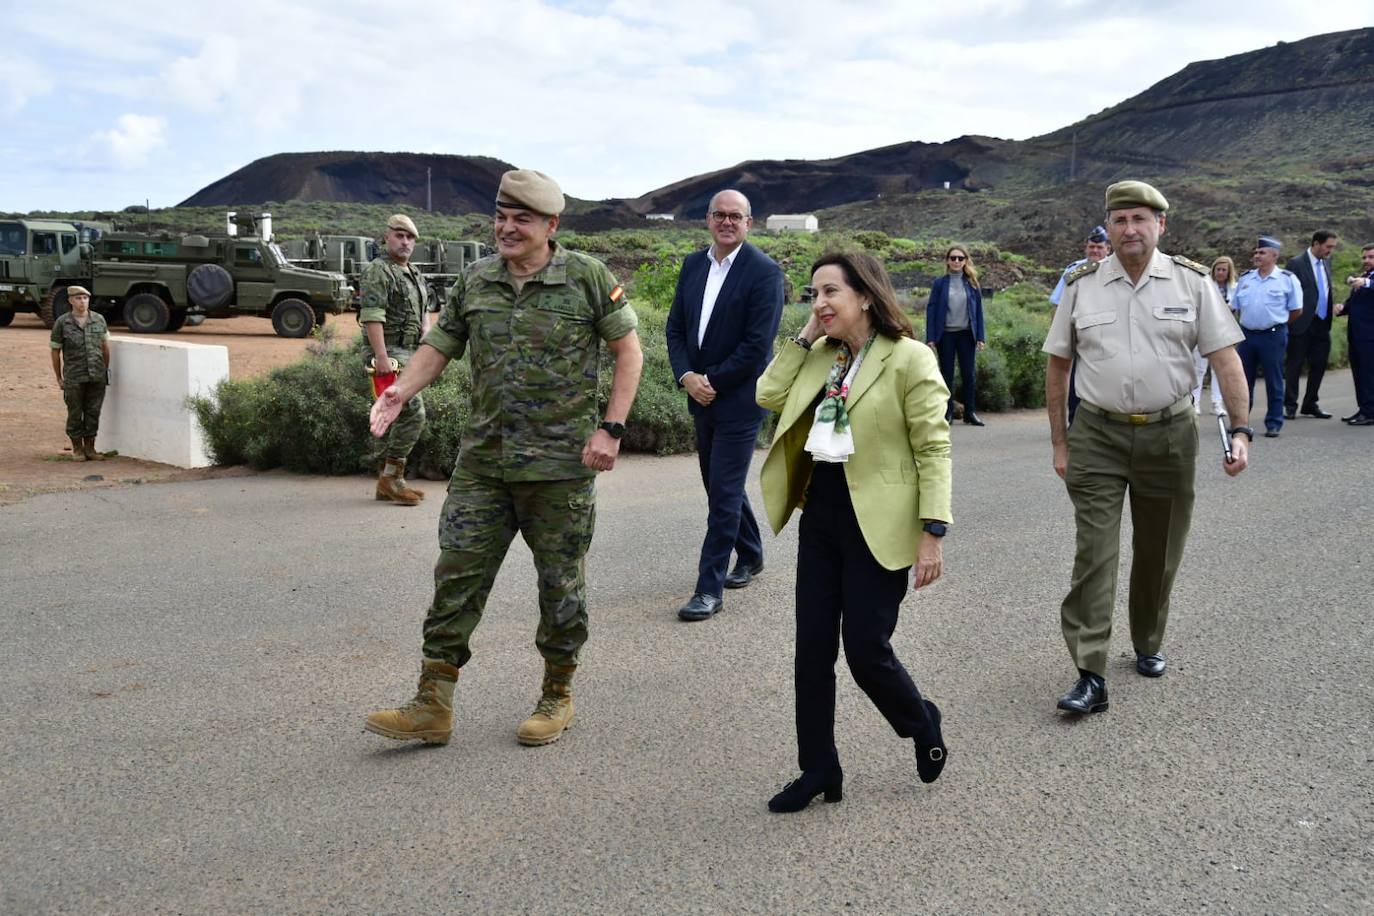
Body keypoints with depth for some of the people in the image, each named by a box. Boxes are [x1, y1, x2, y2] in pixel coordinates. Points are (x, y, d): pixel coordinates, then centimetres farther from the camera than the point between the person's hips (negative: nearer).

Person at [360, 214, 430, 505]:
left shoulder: (415, 274, 19)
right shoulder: (377, 271, -9)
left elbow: (422, 316, 25)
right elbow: (372, 316, -19)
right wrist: (381, 356, -26)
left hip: (409, 353, 9)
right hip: (388, 352, -9)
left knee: (395, 416, 11)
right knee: (413, 413, -15)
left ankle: (388, 482, 17)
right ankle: (391, 477, -8)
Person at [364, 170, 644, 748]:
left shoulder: (588, 278, -3)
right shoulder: (475, 281, 8)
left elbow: (628, 350, -1)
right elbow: (439, 346, 11)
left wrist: (611, 428, -10)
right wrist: (401, 390, -9)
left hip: (561, 466, -3)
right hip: (483, 463, 4)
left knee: (560, 584, 8)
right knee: (457, 576, 2)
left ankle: (557, 696, 27)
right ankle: (432, 706, 12)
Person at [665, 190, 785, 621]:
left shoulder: (764, 272, -12)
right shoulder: (693, 265, 8)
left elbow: (758, 344, -17)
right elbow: (675, 327, 8)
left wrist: (712, 381, -14)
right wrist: (687, 376, -7)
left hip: (739, 399, -7)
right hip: (701, 396, 7)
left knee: (724, 491, -5)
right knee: (720, 484, 18)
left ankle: (710, 588, 1)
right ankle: (750, 556, 38)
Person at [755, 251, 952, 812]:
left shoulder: (908, 358, -10)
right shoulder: (820, 356, 11)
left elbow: (934, 449, -12)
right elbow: (769, 397, 1)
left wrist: (933, 532, -17)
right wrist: (805, 336, 1)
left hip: (878, 523, -6)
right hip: (821, 515, 7)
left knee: (865, 649, -2)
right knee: (812, 648, 8)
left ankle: (921, 723, 30)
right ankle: (818, 770, 22)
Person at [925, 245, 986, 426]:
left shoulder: (971, 284, 5)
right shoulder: (940, 283, 1)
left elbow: (978, 310, 6)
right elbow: (931, 310, -1)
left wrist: (980, 337, -1)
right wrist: (930, 338, -8)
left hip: (966, 334, 1)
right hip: (945, 334, -1)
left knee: (968, 373, 2)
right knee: (947, 374, 4)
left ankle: (969, 412, 10)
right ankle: (947, 412, 10)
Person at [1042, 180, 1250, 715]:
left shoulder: (1192, 282, -1)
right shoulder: (1082, 286, 0)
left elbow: (1225, 359, -3)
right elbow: (1057, 367, 6)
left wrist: (1240, 431, -11)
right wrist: (1059, 443, 4)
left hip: (1169, 435, 1)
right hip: (1098, 436, -1)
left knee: (1159, 552, 14)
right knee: (1094, 555, -7)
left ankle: (1148, 645, 36)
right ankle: (1091, 677, -6)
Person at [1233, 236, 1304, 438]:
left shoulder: (1287, 279, -3)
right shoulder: (1245, 279, 9)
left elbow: (1297, 310, 2)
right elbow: (1236, 308, 17)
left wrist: (1277, 323, 8)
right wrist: (1247, 323, 11)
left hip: (1273, 336, -4)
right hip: (1247, 334, 4)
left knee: (1274, 382, 2)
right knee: (1242, 380, 7)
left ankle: (1274, 424, 9)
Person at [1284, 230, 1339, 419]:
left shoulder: (1326, 262, 12)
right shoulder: (1296, 263, -9)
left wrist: (1332, 309, 11)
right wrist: (1289, 321, -13)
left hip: (1322, 325, 7)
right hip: (1302, 325, -7)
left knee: (1318, 366, 9)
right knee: (1294, 366, 2)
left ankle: (1310, 405, 20)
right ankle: (1290, 405, 11)